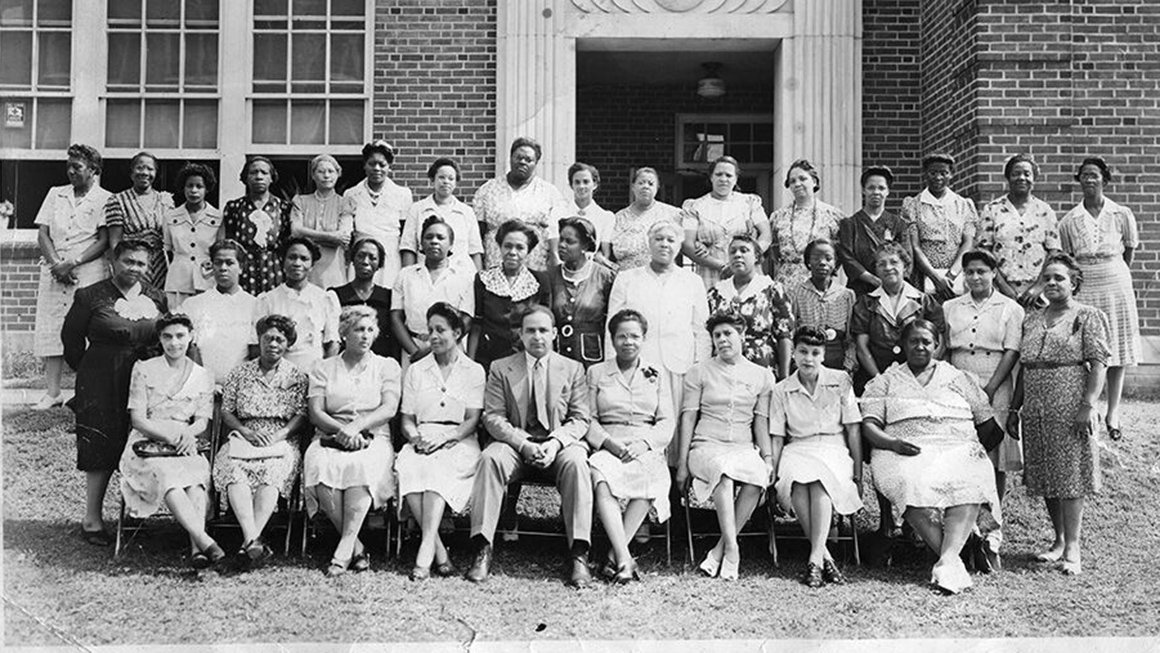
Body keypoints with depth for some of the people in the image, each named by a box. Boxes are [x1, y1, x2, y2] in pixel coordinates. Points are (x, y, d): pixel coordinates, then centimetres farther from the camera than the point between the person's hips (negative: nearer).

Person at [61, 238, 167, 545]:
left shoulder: (156, 298, 9)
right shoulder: (90, 297, -2)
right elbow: (71, 337, 4)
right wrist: (87, 370, 6)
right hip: (103, 384, -4)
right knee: (102, 449, -1)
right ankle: (92, 520, 9)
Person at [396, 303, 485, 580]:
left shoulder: (474, 371, 12)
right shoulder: (416, 370, 20)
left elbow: (472, 420, 2)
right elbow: (407, 419, 14)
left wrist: (444, 437, -16)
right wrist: (415, 437, -9)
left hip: (459, 443, -2)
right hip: (422, 442, 2)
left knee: (437, 467, -36)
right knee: (407, 467, -33)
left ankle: (426, 548, -42)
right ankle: (439, 552, -34)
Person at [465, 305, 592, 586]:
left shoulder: (572, 369, 12)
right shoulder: (500, 369, 11)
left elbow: (580, 419, 6)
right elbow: (492, 417, 2)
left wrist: (555, 442, -15)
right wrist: (523, 444, -15)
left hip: (559, 444, 0)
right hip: (515, 443, 0)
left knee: (575, 462, -34)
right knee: (490, 458, -32)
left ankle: (579, 555, -35)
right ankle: (483, 550, -32)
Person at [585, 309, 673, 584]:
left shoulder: (657, 375, 18)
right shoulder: (596, 373, 16)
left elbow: (666, 422, 9)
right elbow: (588, 419, 8)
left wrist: (643, 443, -10)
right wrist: (610, 443, -11)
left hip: (648, 449, 1)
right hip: (607, 447, 0)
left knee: (650, 476, -36)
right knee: (602, 478, -36)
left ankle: (615, 553, -28)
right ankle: (624, 558, -40)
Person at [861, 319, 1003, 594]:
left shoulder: (959, 378, 24)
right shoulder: (886, 381, 20)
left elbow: (988, 422, 20)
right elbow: (869, 425, 7)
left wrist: (974, 447, 2)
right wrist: (893, 443, -11)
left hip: (958, 449, 1)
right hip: (906, 453, -1)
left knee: (969, 483, -35)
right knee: (915, 484, -37)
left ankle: (947, 559, -46)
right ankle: (954, 561, -38)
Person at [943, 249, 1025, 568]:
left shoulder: (1010, 309, 7)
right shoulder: (950, 308, 15)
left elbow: (1011, 353, -2)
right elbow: (943, 352, 13)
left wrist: (989, 390, -12)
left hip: (996, 393, -2)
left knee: (996, 461, -3)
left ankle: (992, 528, 5)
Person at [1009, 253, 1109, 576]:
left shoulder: (1087, 317, -1)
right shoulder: (1032, 319, 15)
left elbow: (1099, 364, -8)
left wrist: (1088, 405, -17)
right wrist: (1014, 408, 13)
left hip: (1070, 412, -5)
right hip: (1035, 412, 6)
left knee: (1070, 477, -4)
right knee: (1045, 478, 9)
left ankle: (1072, 549, 1)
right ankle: (1059, 540, 22)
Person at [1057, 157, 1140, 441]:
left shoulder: (1122, 214, 1)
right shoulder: (1069, 220, 1)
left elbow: (1129, 250, 13)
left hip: (1116, 286, 1)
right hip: (1083, 289, 0)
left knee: (1118, 350, 4)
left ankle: (1113, 412, 15)